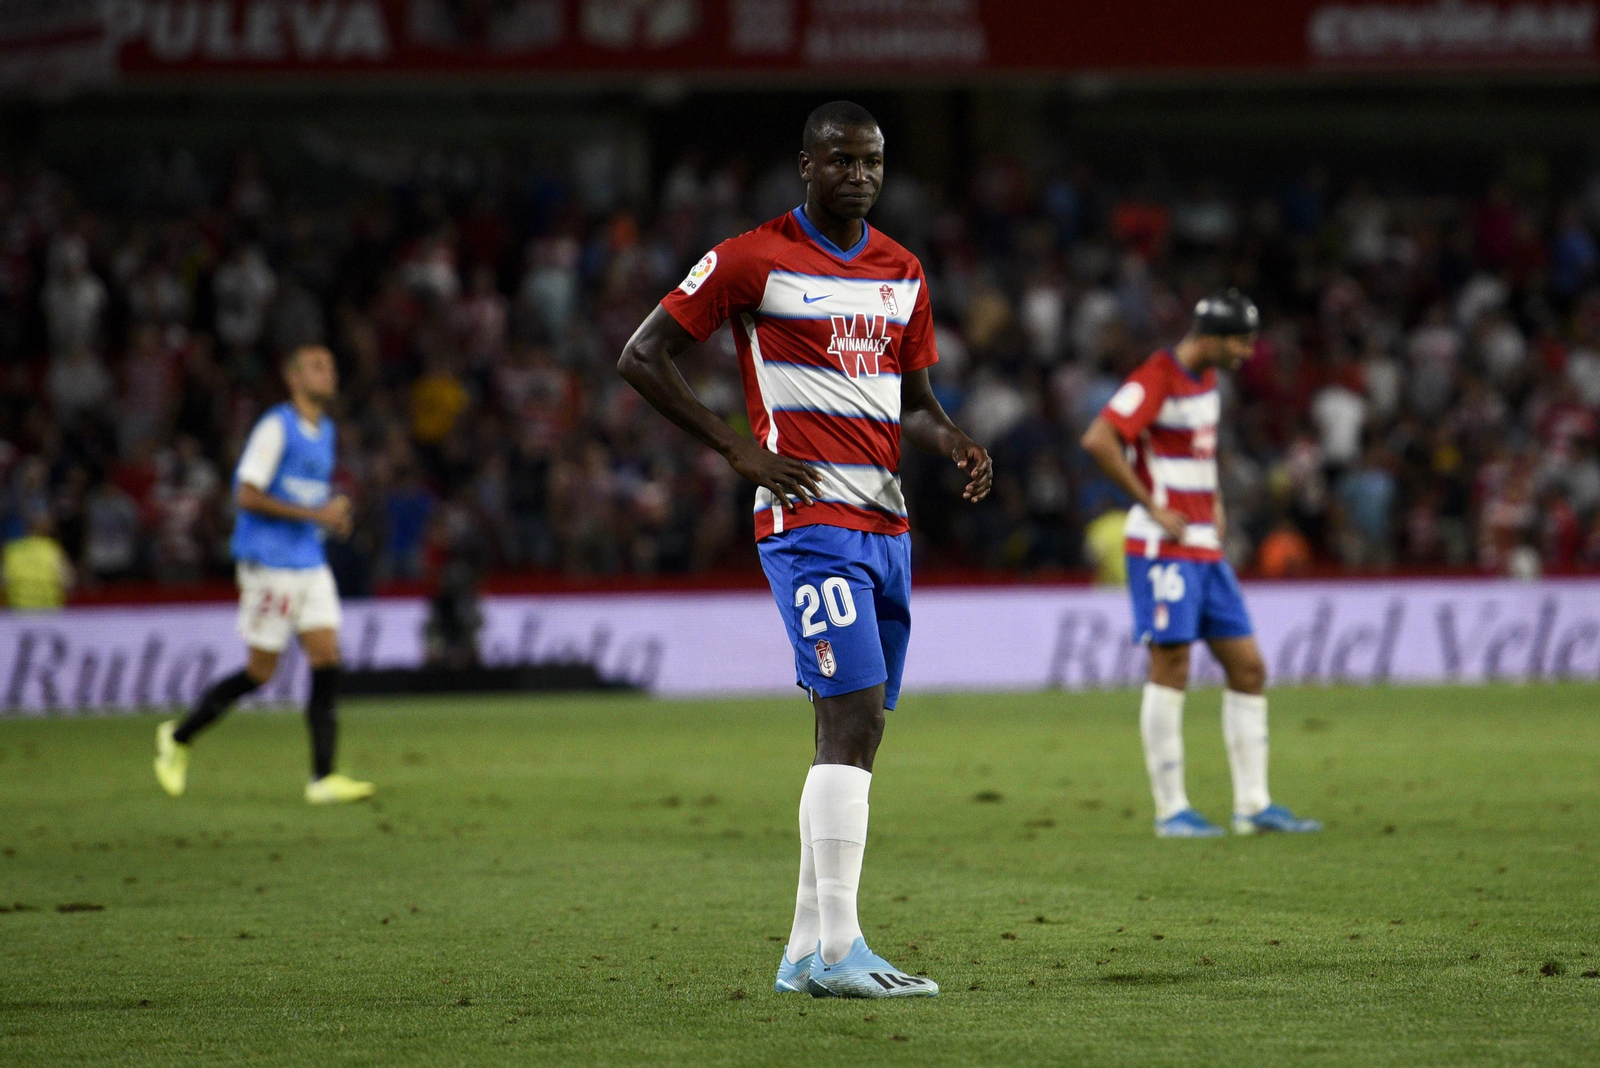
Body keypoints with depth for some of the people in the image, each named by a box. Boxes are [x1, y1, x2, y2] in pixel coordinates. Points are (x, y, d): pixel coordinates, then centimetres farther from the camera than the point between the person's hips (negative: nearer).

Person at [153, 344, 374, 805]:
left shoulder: (325, 430, 15)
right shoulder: (276, 428, -12)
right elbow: (247, 495, -18)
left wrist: (333, 514, 6)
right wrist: (314, 514, -21)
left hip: (311, 564, 8)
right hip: (270, 564, -8)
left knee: (327, 658, -4)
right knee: (261, 671, -2)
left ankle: (322, 778, -5)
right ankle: (178, 738, 16)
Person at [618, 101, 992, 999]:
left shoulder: (902, 273, 15)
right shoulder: (753, 260, -4)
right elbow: (643, 358, -2)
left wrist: (955, 443, 2)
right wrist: (741, 450, -9)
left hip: (886, 521, 7)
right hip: (809, 516, -7)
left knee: (851, 736, 8)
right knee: (856, 717, -18)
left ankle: (806, 951, 13)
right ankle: (840, 949, -19)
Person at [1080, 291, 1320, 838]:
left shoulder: (1206, 379, 14)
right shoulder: (1157, 378, -14)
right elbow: (1098, 440, -24)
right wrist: (1151, 505, -19)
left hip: (1206, 547, 9)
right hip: (1164, 547, -9)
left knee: (1248, 668, 6)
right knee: (1170, 670, -7)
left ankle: (1253, 804, 10)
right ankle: (1171, 809, -2)